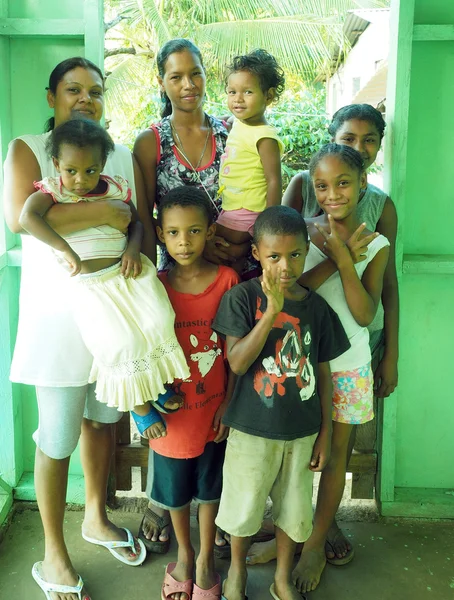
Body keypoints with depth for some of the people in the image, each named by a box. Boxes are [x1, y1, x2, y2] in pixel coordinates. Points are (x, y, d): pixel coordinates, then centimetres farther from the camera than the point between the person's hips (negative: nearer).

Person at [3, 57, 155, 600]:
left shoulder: (123, 158, 11)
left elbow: (146, 225, 9)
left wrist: (141, 249, -12)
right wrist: (106, 212, -21)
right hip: (57, 317, -4)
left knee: (101, 420, 19)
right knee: (57, 440, 4)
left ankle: (96, 517, 42)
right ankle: (54, 555, 25)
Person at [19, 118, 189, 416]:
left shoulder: (116, 189, 7)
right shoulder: (53, 190, -3)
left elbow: (136, 222, 17)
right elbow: (27, 217, -21)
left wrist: (133, 248, -4)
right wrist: (65, 249, -28)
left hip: (128, 273, 4)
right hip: (91, 285, -3)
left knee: (158, 324, -9)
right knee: (121, 344, -14)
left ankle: (158, 383, 19)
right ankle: (138, 405, 13)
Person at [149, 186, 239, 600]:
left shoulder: (227, 280, -10)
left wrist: (228, 404, -7)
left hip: (213, 410, 0)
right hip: (171, 411, 1)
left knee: (209, 490, 18)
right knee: (175, 492, 19)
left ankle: (206, 560, 42)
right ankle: (184, 556, 45)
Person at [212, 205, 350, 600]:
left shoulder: (316, 306, -4)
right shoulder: (243, 297, -12)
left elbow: (323, 372, 2)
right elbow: (237, 363, -20)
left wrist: (325, 432, 5)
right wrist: (272, 311, -28)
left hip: (302, 432, 3)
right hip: (252, 429, -2)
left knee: (294, 510, 17)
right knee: (244, 509, 15)